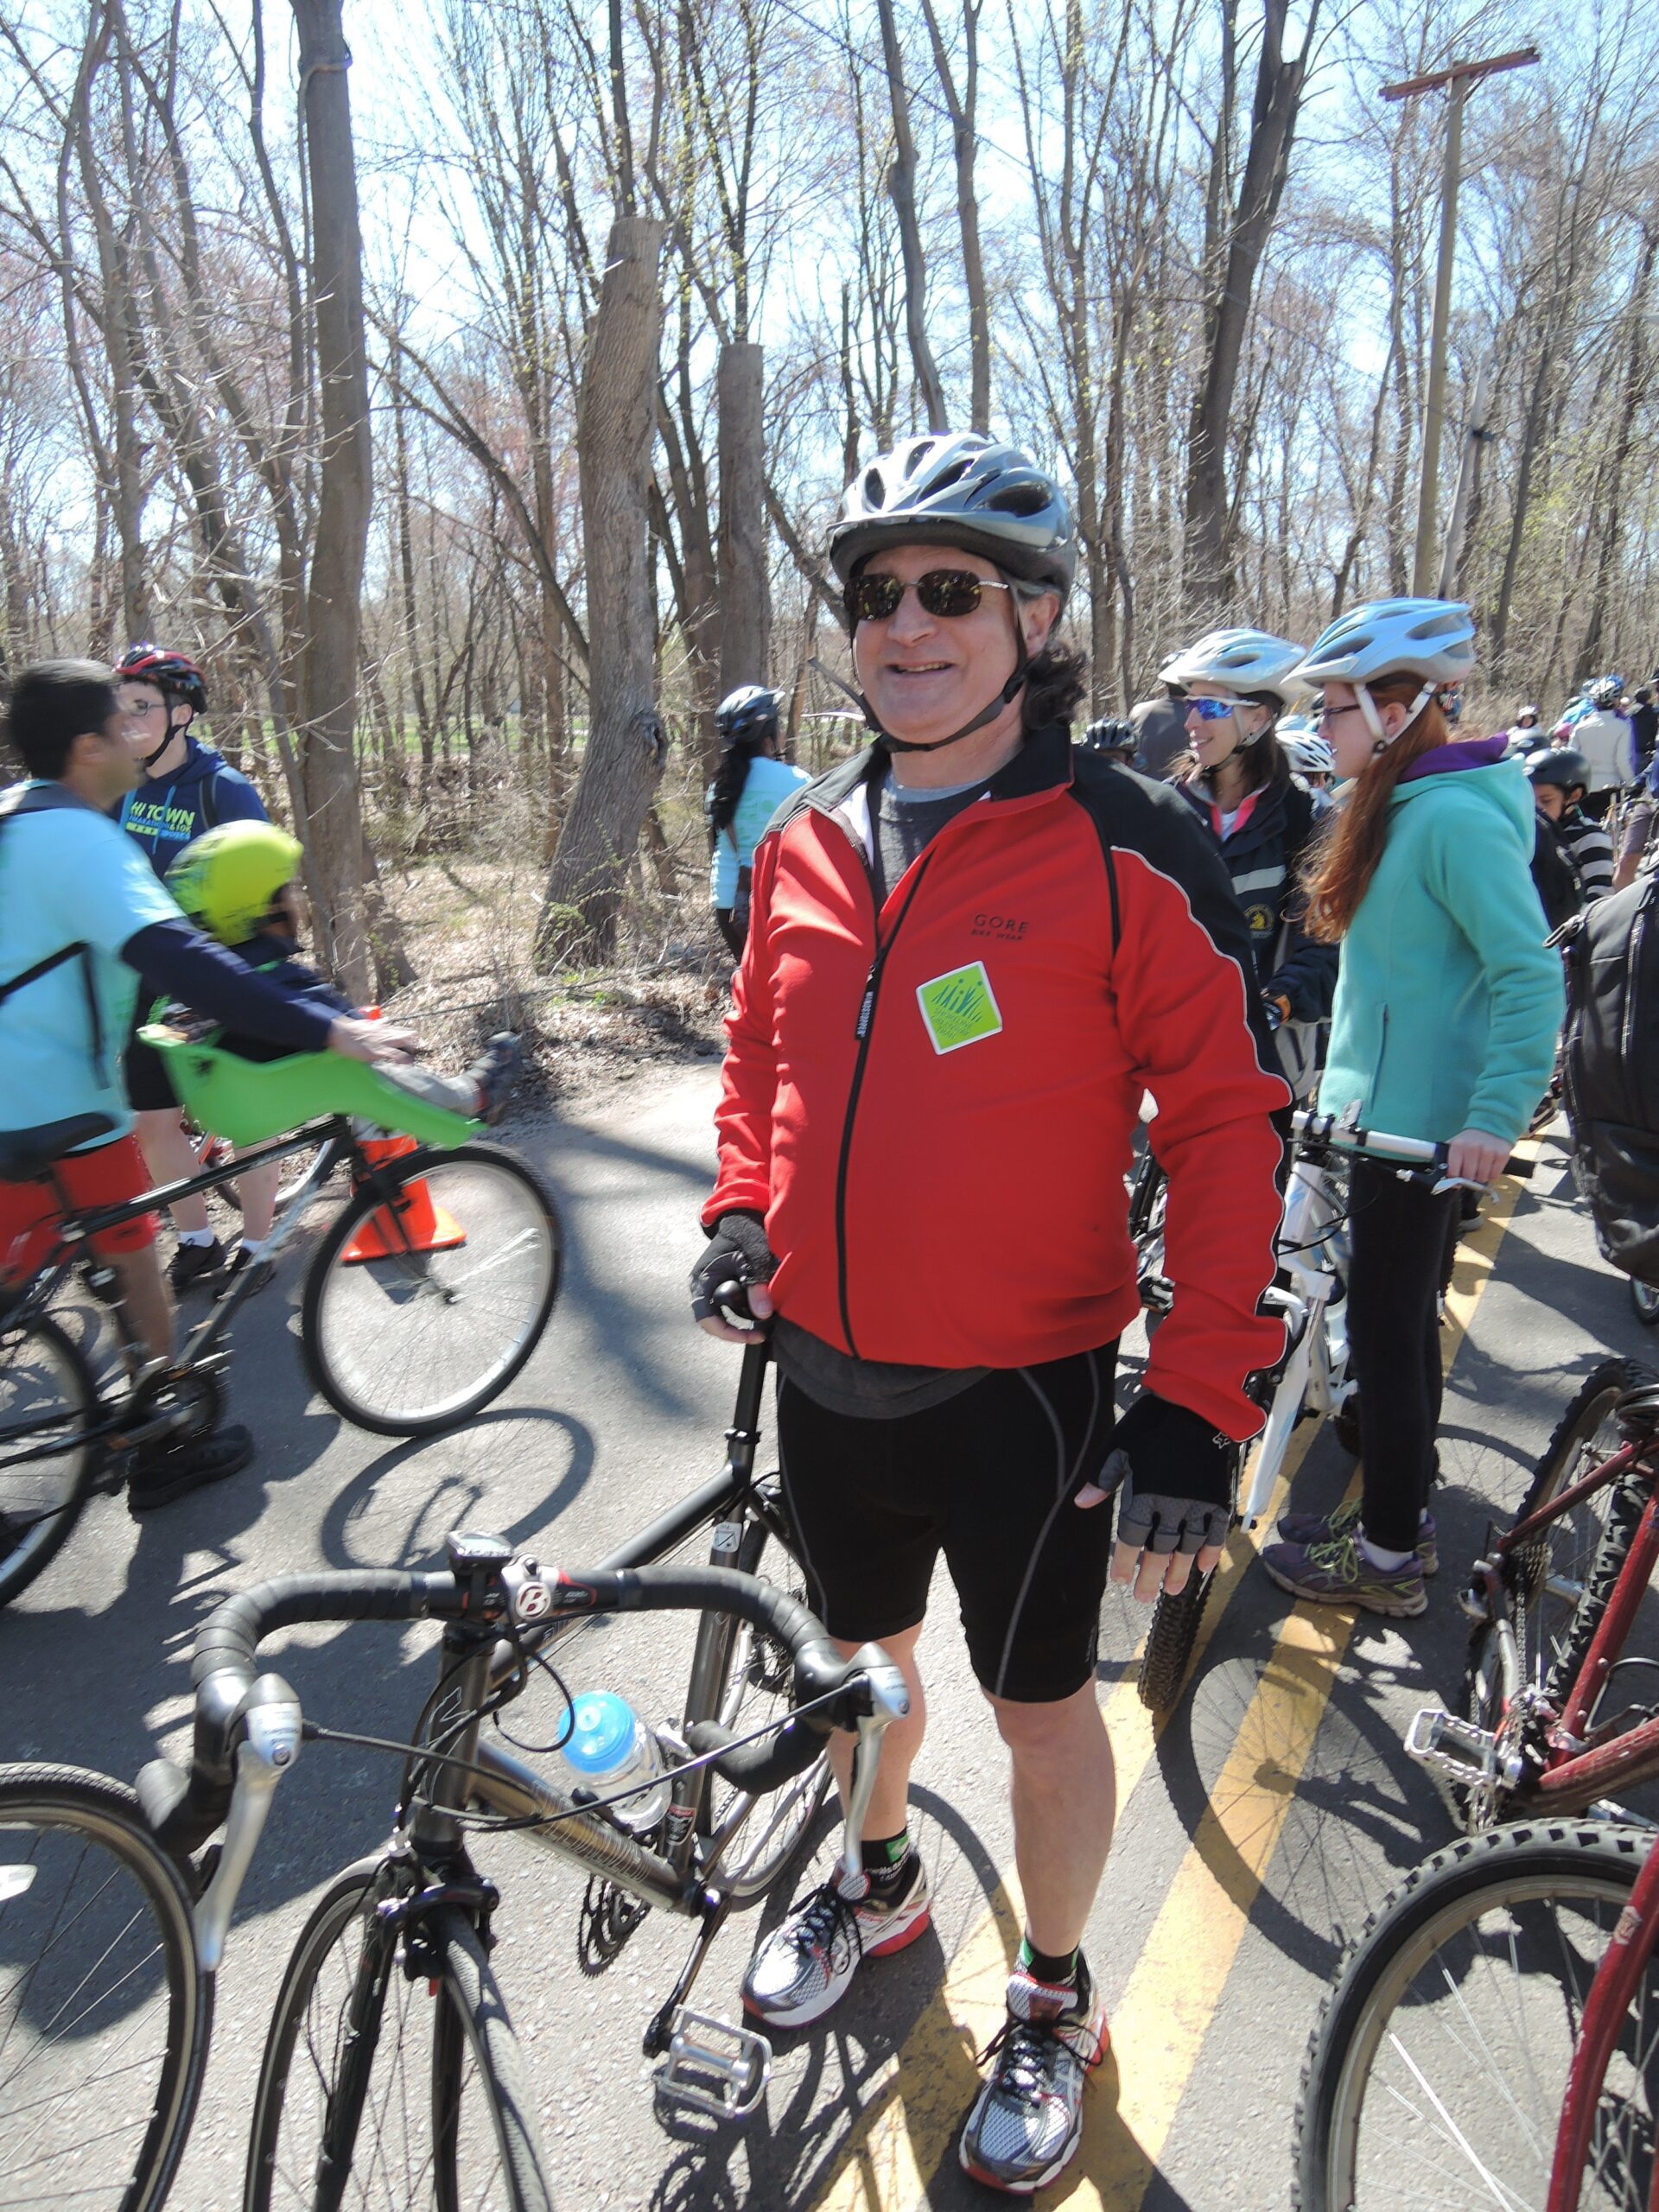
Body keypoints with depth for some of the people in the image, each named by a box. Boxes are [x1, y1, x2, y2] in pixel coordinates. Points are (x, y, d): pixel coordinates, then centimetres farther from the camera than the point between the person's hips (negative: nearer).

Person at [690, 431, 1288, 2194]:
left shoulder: (1128, 851, -14)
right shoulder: (803, 842, 2)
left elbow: (1229, 1122, -13)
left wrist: (1199, 1402, -16)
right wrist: (741, 1216, 0)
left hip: (1019, 1390, -5)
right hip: (824, 1375, 5)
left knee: (1042, 1705, 15)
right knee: (861, 1653, 25)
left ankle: (1053, 2002, 42)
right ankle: (881, 1881, 55)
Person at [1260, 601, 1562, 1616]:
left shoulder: (1457, 818, -19)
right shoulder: (1397, 805, 11)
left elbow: (1532, 976, -24)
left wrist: (1495, 1116, -28)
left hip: (1417, 1118, -10)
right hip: (1384, 1103, 10)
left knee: (1389, 1328, 1)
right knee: (1403, 1319, 18)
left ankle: (1389, 1559, 15)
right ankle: (1401, 1506, 33)